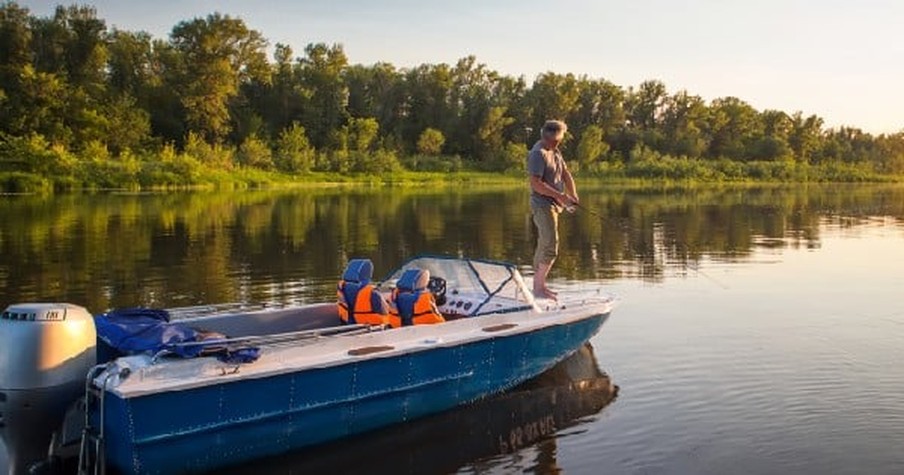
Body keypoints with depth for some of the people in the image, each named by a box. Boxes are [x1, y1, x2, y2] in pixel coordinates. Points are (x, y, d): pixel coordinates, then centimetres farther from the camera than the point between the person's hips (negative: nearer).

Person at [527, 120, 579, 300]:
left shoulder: (555, 151, 14)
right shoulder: (538, 154, -17)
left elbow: (566, 174, 12)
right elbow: (536, 184, -23)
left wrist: (573, 195, -3)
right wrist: (559, 195, -23)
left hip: (553, 204, 10)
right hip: (543, 205, -10)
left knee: (544, 246, 15)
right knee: (550, 248, -12)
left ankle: (538, 284, 23)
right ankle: (539, 287, -6)